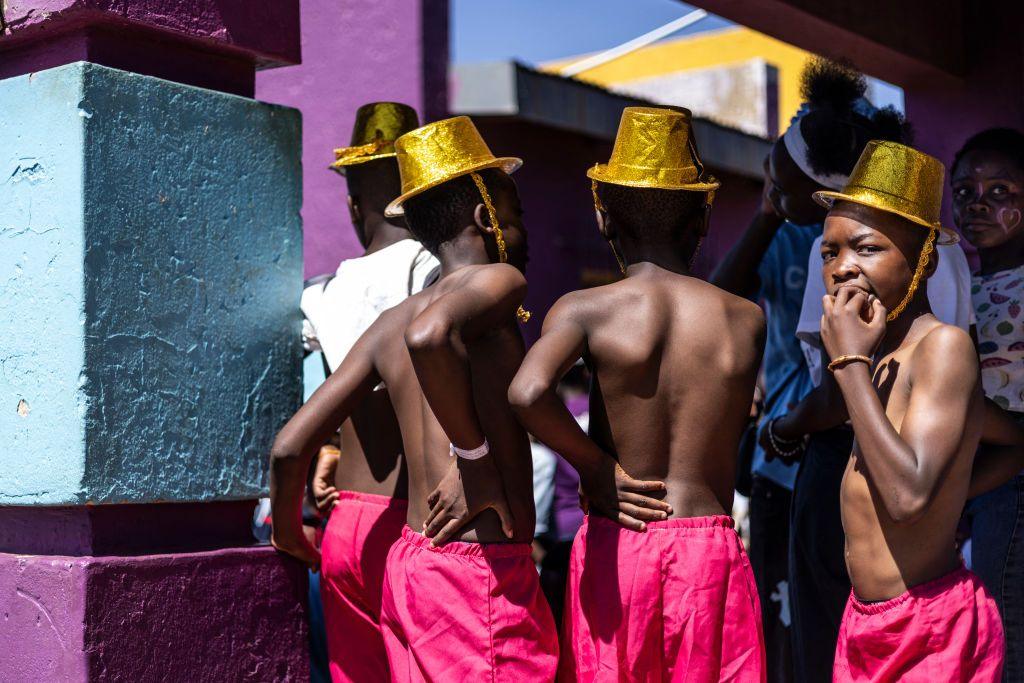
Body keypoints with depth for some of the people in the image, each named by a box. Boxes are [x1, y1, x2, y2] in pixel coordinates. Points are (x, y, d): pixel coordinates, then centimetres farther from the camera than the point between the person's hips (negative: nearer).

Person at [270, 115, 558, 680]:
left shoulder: (389, 324, 11)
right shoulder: (498, 281, -8)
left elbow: (289, 446, 9)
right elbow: (429, 334, -32)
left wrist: (287, 530, 27)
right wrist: (477, 461, -21)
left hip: (408, 565, 8)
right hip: (483, 574, -8)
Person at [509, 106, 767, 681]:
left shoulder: (586, 310, -6)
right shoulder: (750, 320, 2)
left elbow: (528, 392, -25)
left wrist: (596, 466, -10)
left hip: (615, 549, -1)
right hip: (710, 550, 1)